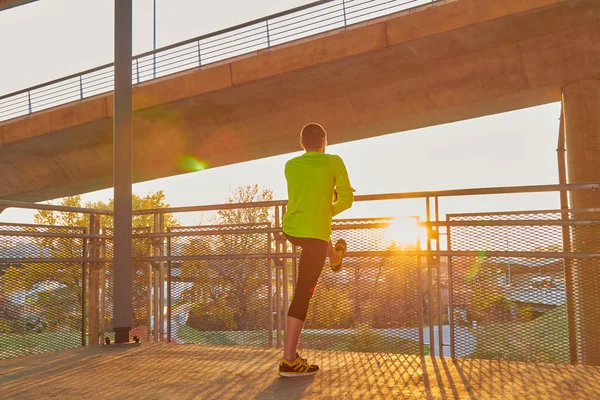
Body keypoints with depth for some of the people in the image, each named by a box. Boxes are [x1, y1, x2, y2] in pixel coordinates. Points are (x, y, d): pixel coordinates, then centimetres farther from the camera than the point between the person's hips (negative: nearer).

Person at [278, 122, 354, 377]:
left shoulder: (290, 165, 8)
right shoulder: (334, 162, -3)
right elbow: (347, 200, -2)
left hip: (290, 229, 6)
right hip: (315, 233, -5)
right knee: (304, 292, -5)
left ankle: (334, 257, 70)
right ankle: (289, 360, -6)